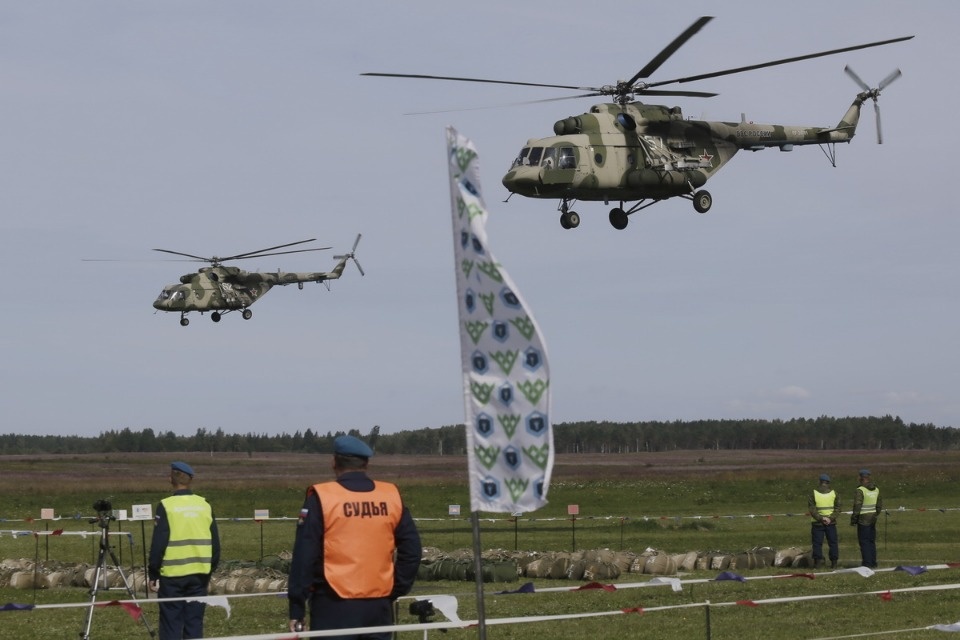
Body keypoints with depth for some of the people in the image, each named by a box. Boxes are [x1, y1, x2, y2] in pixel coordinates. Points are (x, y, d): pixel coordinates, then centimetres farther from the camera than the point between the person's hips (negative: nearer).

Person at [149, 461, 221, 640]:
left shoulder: (166, 506, -8)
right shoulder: (205, 506, 5)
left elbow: (158, 544, -8)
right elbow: (215, 543, 10)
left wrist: (153, 574, 0)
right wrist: (210, 569, 20)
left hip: (172, 575, -4)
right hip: (199, 575, 4)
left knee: (171, 625, 2)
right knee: (195, 623, 9)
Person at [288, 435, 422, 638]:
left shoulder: (321, 498, -6)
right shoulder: (392, 497, 6)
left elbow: (304, 557, -7)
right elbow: (411, 551, 9)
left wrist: (296, 608, -3)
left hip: (334, 608, -4)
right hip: (379, 607, 4)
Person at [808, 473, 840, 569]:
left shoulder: (813, 493, -4)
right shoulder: (833, 493, 2)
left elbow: (812, 509, -10)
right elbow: (837, 508, -2)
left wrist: (821, 518, -12)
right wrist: (831, 518, -10)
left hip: (817, 522, -2)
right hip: (831, 523, 2)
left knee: (817, 543, 4)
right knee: (833, 543, 9)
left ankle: (818, 561, -1)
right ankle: (834, 562, 8)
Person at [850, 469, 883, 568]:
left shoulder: (859, 491, -14)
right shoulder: (876, 490, 8)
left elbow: (857, 507, -16)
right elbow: (880, 505, 15)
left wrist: (853, 520, -8)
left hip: (863, 519, -7)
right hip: (873, 519, 7)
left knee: (864, 542, -2)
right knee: (872, 542, 14)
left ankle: (867, 563, -5)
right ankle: (873, 563, 17)